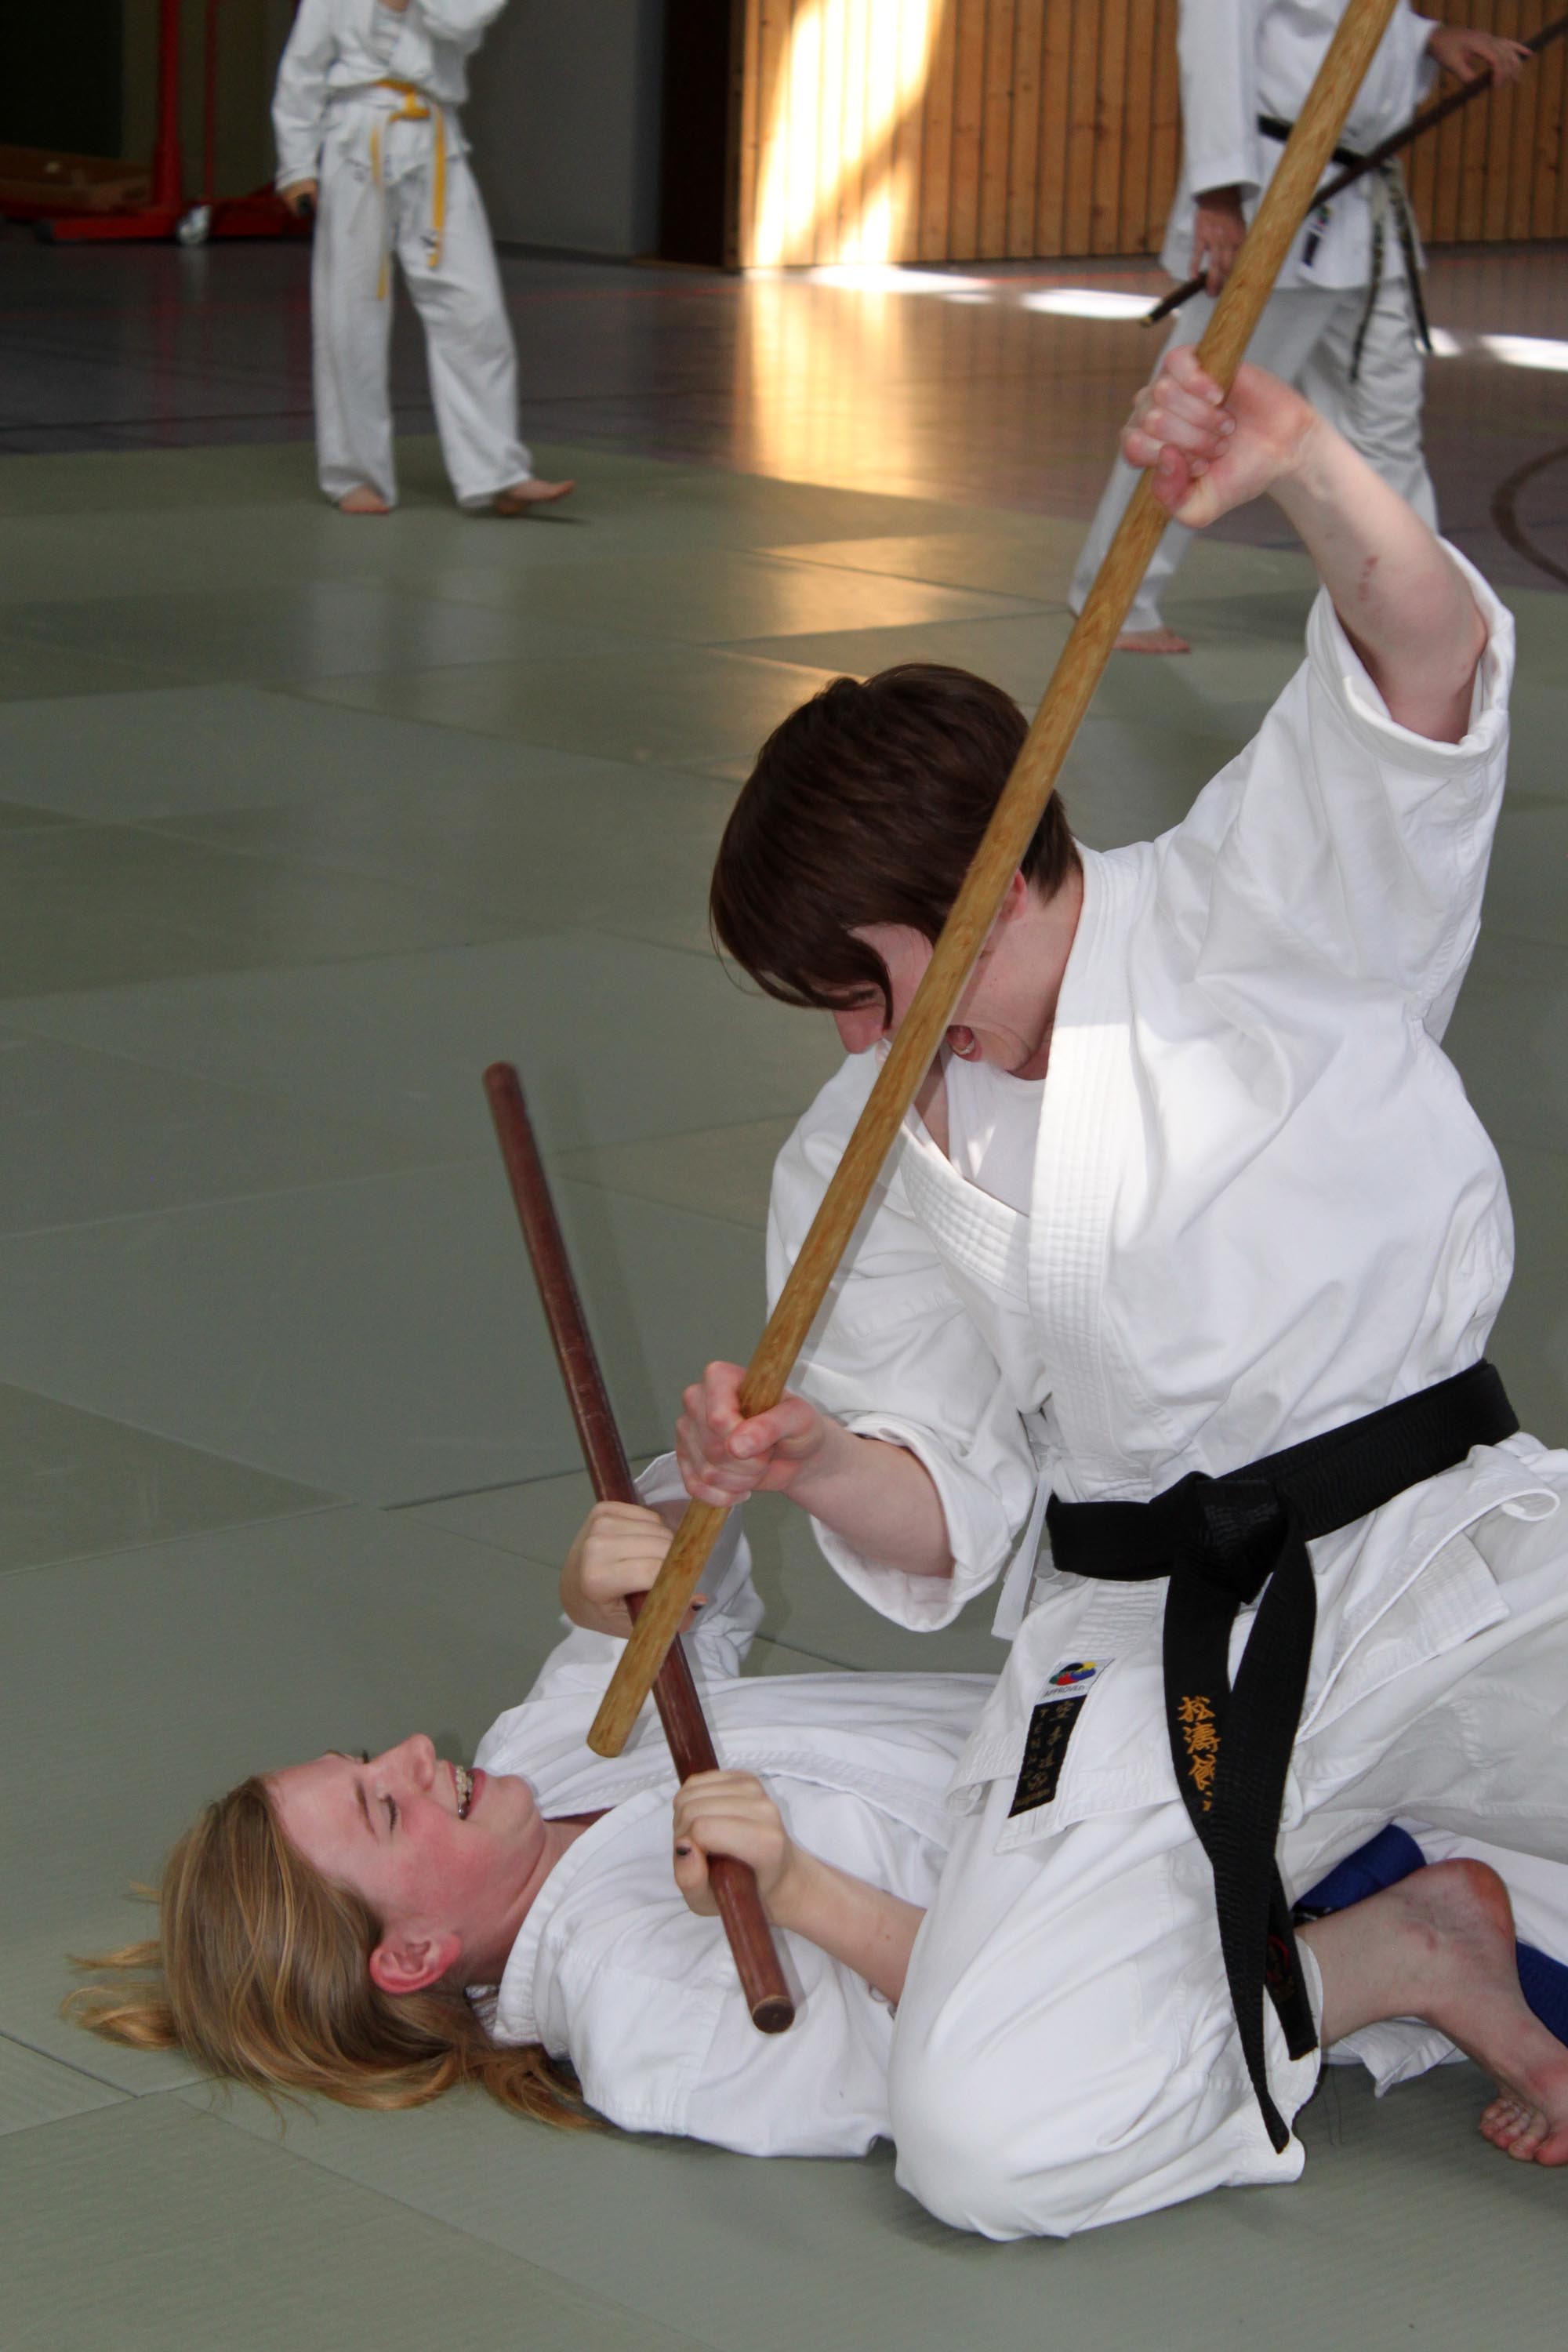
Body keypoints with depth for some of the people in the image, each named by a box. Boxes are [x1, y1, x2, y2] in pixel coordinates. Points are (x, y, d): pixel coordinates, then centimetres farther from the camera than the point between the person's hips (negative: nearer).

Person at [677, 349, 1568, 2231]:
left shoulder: (1264, 915, -2)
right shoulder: (865, 1158, 8)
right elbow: (948, 1510, 8)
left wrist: (1302, 473, -40)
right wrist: (818, 1467, -15)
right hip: (1146, 1648, 3)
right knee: (989, 2146, -18)